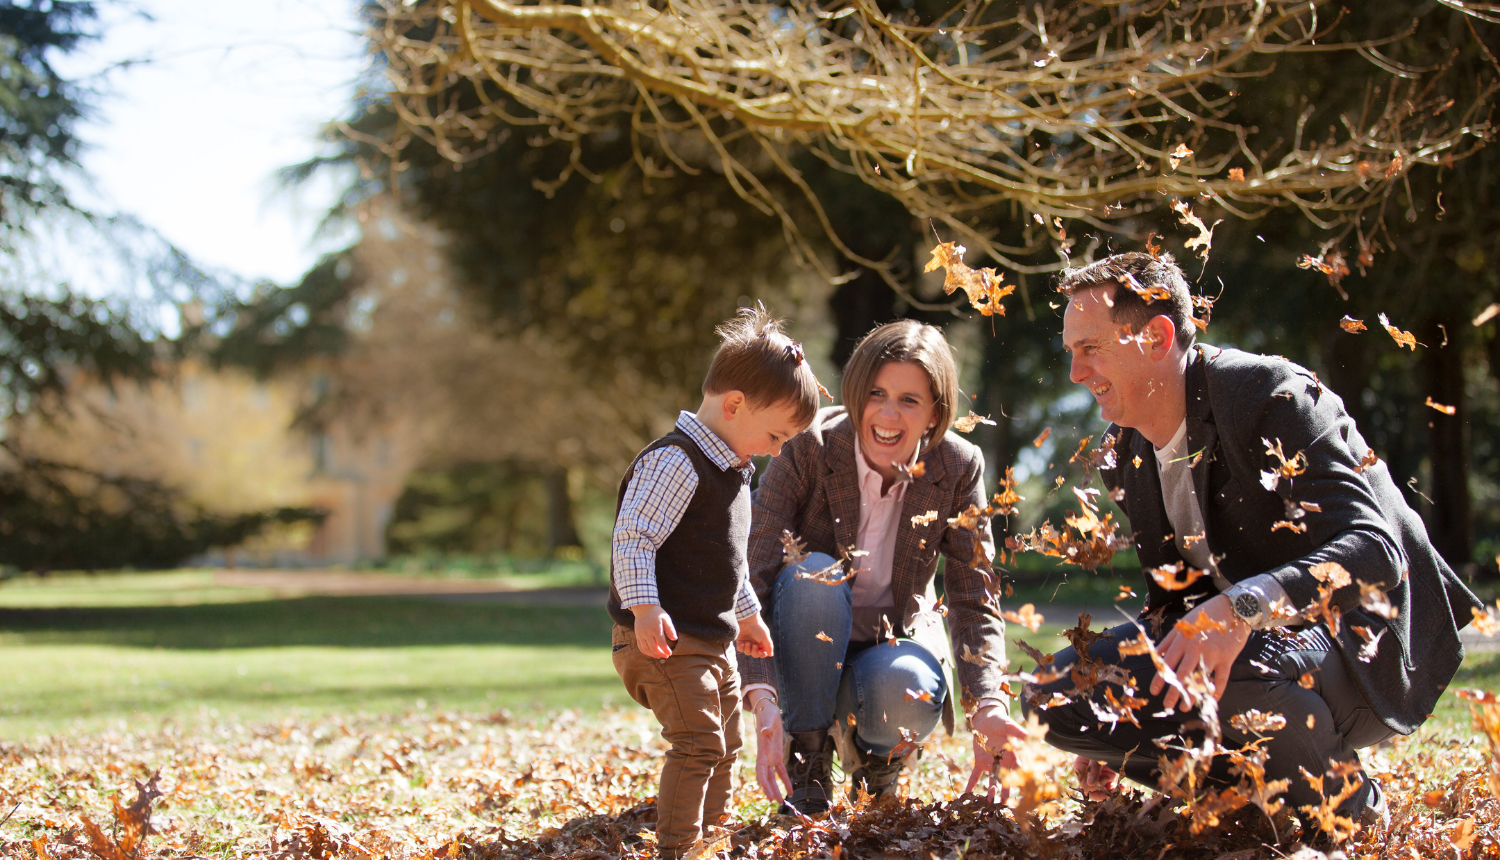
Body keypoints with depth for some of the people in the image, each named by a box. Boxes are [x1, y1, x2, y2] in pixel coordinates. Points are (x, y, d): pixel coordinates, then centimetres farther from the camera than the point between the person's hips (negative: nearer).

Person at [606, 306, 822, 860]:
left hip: (713, 637, 10)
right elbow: (633, 538, -23)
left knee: (724, 746, 17)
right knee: (697, 741, -17)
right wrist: (645, 609, -30)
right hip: (668, 637, -10)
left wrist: (748, 614, 35)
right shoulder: (675, 462, -17)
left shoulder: (733, 469, 16)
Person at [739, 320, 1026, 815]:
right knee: (814, 573, -33)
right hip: (809, 647, -1)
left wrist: (989, 708, -28)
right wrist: (762, 699, -40)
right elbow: (754, 581, -25)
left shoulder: (959, 468, -13)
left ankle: (876, 756, 4)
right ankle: (807, 763, -16)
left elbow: (973, 599, -11)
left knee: (907, 693, -35)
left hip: (894, 645, 1)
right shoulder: (808, 449, -20)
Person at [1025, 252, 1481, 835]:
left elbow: (1374, 552, -33)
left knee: (1245, 671, -41)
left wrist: (1244, 607, -49)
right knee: (1055, 697, -8)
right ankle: (1270, 786, -4)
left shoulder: (1276, 396, -21)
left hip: (1360, 646, -8)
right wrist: (1113, 724, 4)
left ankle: (1350, 809, -10)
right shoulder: (1126, 452, 5)